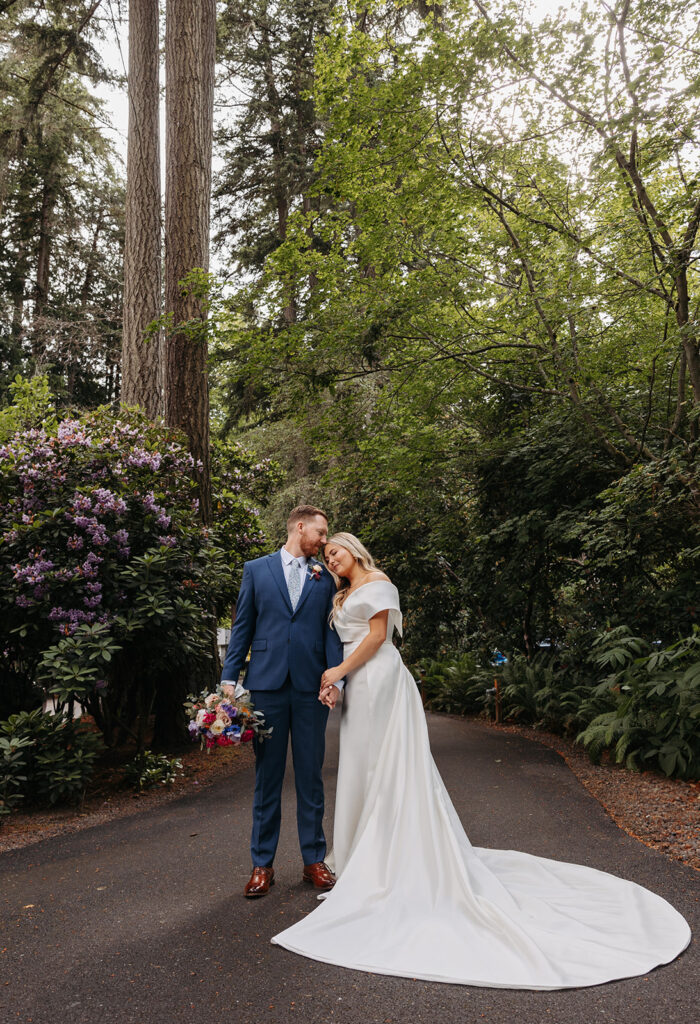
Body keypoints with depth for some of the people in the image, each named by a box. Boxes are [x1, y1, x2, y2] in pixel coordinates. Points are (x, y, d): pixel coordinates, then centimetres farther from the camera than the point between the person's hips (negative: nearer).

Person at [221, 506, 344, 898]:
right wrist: (230, 677, -1)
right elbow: (243, 627, 6)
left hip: (310, 688, 1)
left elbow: (331, 632, 6)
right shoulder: (256, 569, 7)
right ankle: (263, 865, 19)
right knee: (267, 777, 7)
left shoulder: (325, 578, 11)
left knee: (311, 777, 9)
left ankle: (314, 860, 22)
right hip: (266, 684, -1)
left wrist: (336, 678, -8)